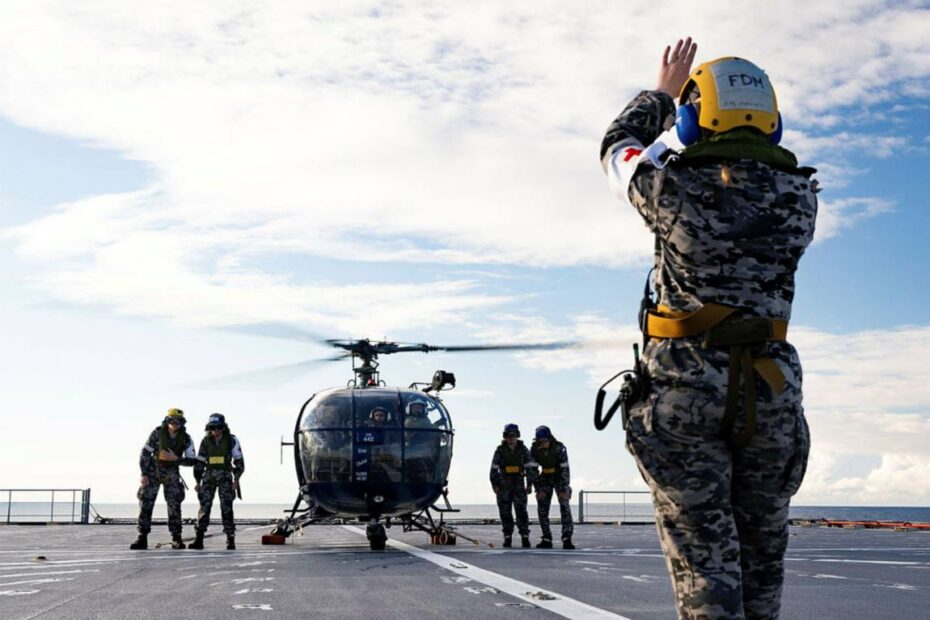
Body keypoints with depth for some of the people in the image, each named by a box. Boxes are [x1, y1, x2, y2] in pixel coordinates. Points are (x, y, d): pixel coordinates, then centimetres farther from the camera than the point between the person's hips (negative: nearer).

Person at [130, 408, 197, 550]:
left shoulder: (186, 439, -10)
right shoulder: (157, 433, -13)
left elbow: (192, 460, -7)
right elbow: (145, 453, -8)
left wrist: (176, 459, -22)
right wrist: (144, 474, -12)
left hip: (171, 473, 0)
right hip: (153, 470, 0)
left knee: (174, 505, -5)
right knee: (145, 504, -5)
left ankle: (176, 539, 2)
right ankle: (142, 539, 1)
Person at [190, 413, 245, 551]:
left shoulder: (232, 440, -5)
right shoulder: (206, 441, 3)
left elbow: (239, 461, -1)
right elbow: (199, 462, 10)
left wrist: (236, 479, -6)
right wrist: (198, 481, 7)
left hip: (225, 477, -2)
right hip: (209, 477, 2)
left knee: (227, 507, -7)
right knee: (204, 506, -4)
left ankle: (231, 539, -2)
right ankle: (199, 539, -1)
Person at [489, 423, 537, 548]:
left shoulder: (523, 449, 1)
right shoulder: (500, 450, 0)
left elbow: (530, 466, 0)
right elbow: (494, 468, 1)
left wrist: (530, 483, -6)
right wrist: (495, 484, -4)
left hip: (519, 484, -1)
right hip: (504, 485, 1)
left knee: (521, 510, -8)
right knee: (505, 512, 3)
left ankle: (525, 537, -4)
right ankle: (507, 537, 11)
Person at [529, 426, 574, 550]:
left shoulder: (559, 447, -24)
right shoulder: (534, 449, -15)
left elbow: (565, 469, -21)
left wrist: (564, 490, -24)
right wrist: (538, 489, -14)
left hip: (559, 477, -3)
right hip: (545, 478, 3)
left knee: (565, 507, -15)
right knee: (542, 509, -2)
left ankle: (567, 539, -20)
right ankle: (546, 539, 4)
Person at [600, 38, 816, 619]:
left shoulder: (674, 186, -6)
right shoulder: (801, 196, 3)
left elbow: (618, 146, 13)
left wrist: (662, 93, 27)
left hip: (684, 384, -3)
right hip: (772, 390, 3)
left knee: (703, 554, -1)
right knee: (762, 552, 15)